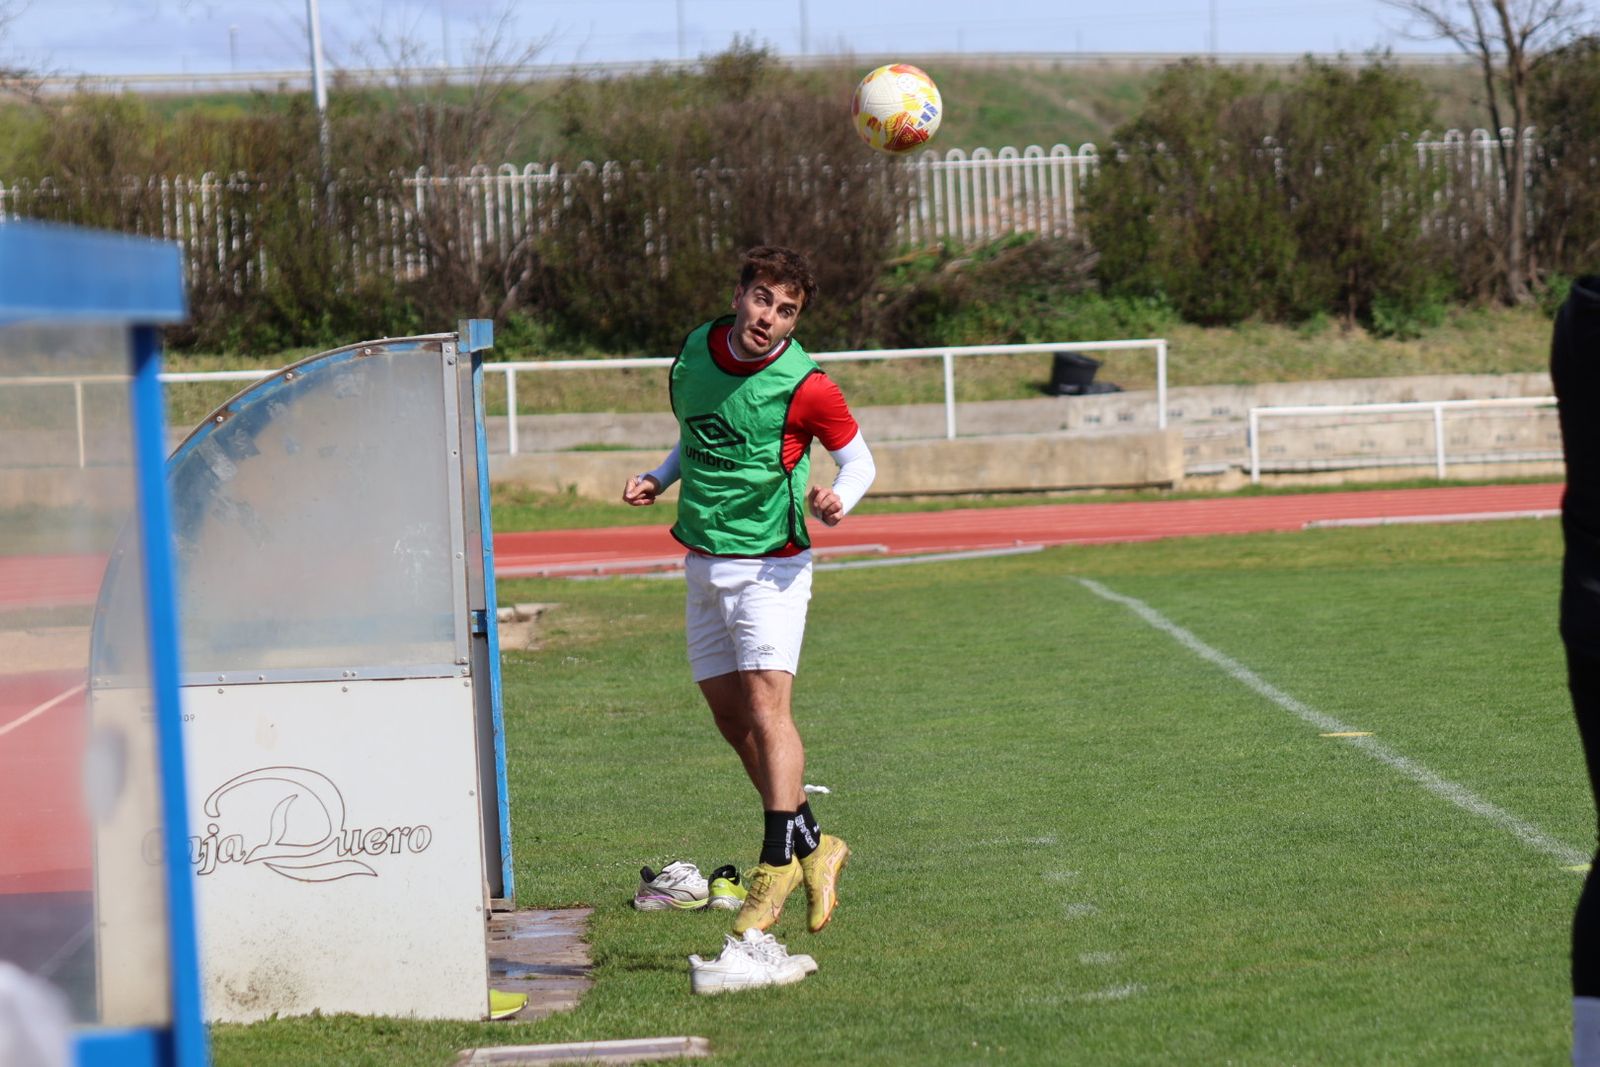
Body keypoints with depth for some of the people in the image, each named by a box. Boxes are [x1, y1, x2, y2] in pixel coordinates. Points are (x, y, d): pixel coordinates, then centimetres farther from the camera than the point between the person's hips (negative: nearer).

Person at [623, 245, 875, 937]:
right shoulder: (694, 354, 4)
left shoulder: (804, 385, -13)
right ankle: (813, 844, 19)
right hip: (702, 562, 7)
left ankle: (777, 865, -16)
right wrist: (659, 478, 6)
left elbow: (858, 457, -1)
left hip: (769, 564, -6)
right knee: (731, 717, 8)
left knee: (765, 705, -17)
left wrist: (838, 500, -21)